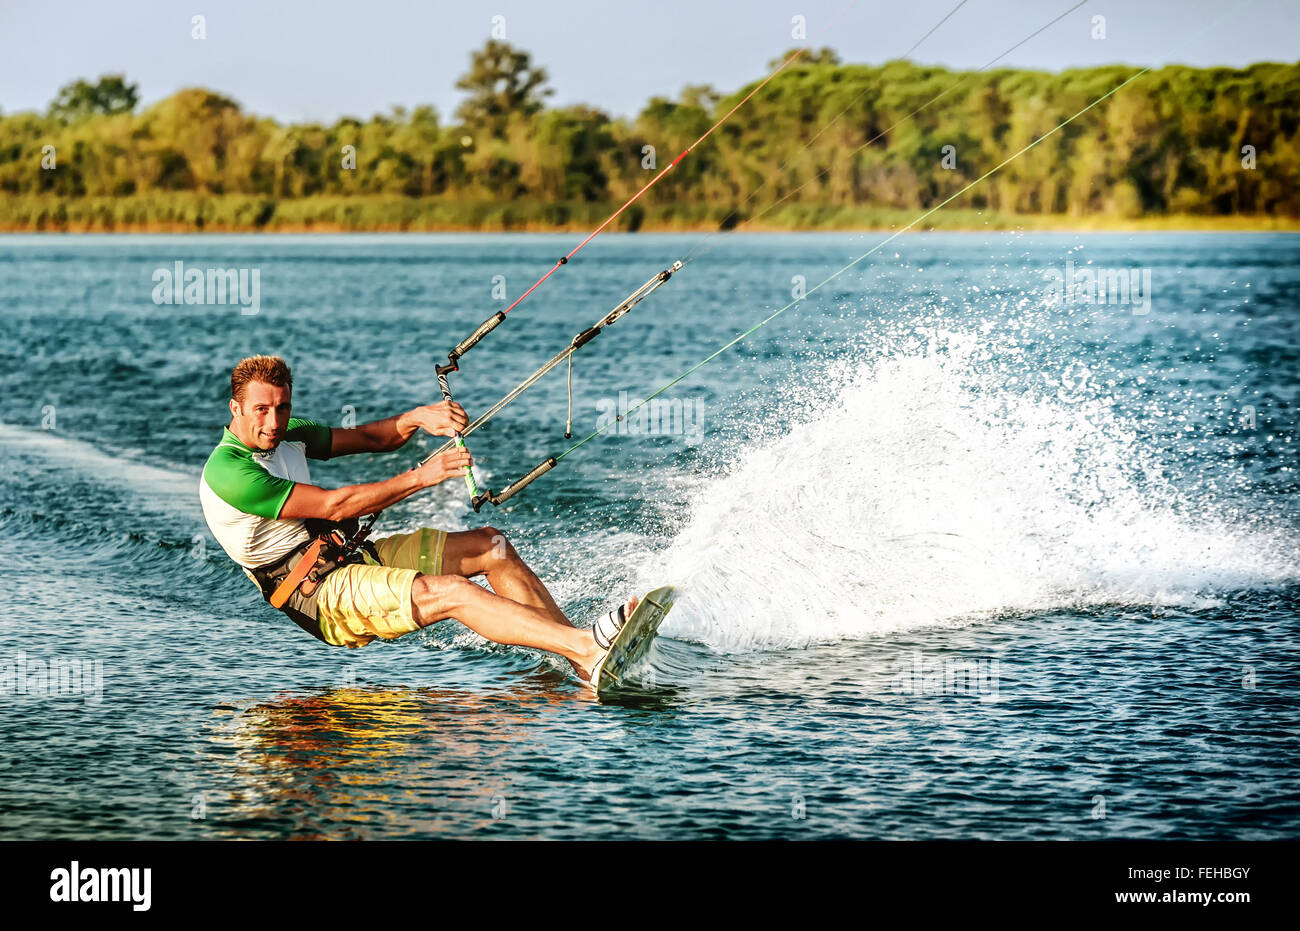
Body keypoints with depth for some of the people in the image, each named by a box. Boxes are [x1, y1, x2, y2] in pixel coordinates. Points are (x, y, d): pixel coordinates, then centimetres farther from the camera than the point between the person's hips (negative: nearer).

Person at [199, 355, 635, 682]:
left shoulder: (286, 433, 8)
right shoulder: (227, 472, -20)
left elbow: (368, 438, 10)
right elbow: (334, 506, -23)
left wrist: (415, 418, -13)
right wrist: (421, 476, -21)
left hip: (352, 557, 10)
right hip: (321, 595, -10)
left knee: (489, 545, 2)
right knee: (449, 592, -28)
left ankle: (574, 646, -4)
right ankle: (589, 649, -37)